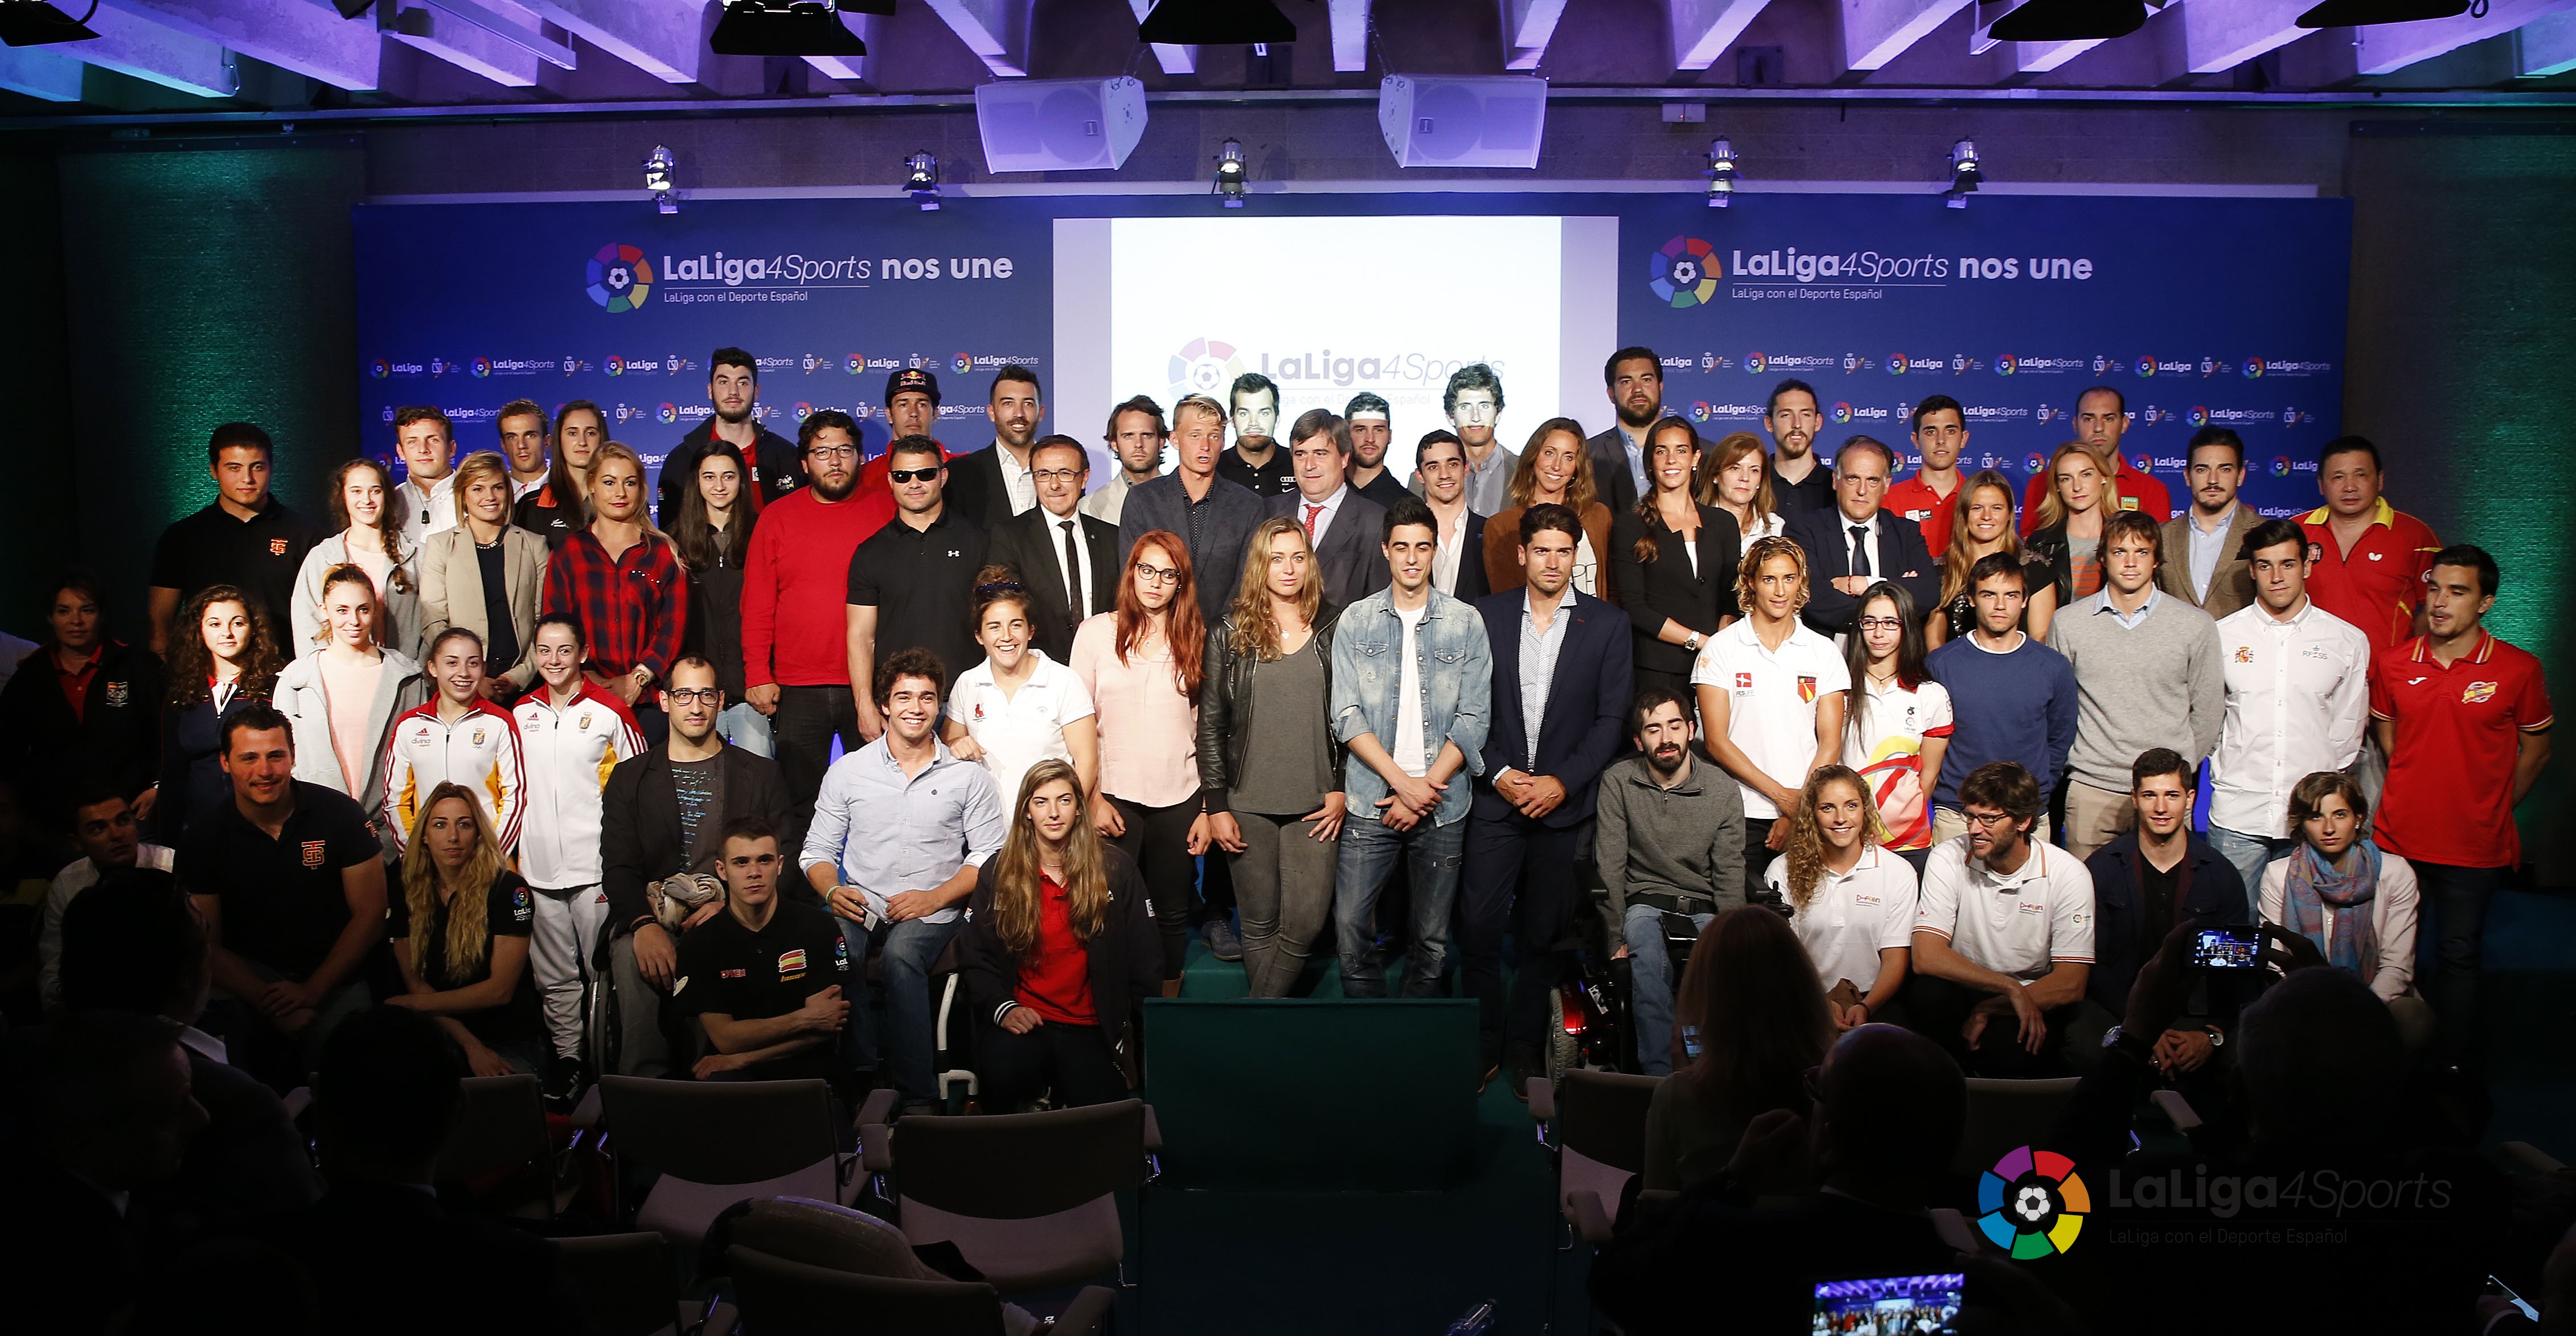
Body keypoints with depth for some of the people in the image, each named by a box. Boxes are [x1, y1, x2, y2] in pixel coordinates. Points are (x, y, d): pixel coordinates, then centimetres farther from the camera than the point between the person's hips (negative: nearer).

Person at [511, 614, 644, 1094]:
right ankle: (566, 1058, 22)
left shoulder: (610, 712, -3)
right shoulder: (520, 715, 9)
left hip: (596, 868, -4)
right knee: (555, 975, 11)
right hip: (538, 868, 4)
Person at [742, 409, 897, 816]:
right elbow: (756, 605, 6)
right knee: (800, 797, 6)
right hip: (796, 690, 1)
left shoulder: (888, 510, 4)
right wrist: (757, 676, -2)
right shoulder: (777, 517, 7)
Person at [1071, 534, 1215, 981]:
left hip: (1180, 800, 2)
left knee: (1173, 913, 9)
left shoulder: (1196, 639, 6)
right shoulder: (1097, 632, 2)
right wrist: (1092, 798, -4)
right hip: (1113, 797, -1)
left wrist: (1209, 809, 2)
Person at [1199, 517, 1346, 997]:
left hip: (1316, 806, 0)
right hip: (1249, 805, 0)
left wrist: (1343, 788, 0)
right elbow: (1210, 724, 3)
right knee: (1260, 924, 8)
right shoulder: (1230, 634, 3)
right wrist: (1215, 805, -1)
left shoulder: (1335, 629, 4)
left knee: (1306, 923, -7)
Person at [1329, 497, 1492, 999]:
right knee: (1351, 929, -4)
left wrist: (1426, 789, -10)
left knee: (1431, 939, 6)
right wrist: (1403, 783, -12)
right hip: (1370, 802, 0)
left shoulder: (1466, 623, 4)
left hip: (1442, 806, 0)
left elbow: (1474, 719, -1)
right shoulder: (1355, 621, 4)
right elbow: (1347, 717, -2)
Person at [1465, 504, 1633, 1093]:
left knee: (1543, 936, 6)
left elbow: (1611, 717, 0)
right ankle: (1482, 1046, 12)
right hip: (1496, 798, 0)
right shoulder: (1485, 616, 5)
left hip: (1565, 802, 0)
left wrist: (1562, 781, -10)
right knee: (1479, 930, -3)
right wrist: (1498, 773, -9)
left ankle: (1525, 1049, 19)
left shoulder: (1607, 625, 4)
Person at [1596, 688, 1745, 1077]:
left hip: (1704, 907, 1)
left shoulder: (1723, 789, 1)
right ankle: (1659, 1075, -38)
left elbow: (1729, 876, 1)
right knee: (1648, 956, -35)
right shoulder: (1618, 782, -1)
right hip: (1644, 902, -1)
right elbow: (1610, 868, -5)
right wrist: (1616, 940, -14)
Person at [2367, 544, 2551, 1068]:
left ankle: (2453, 1064, 18)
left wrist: (2493, 810, 6)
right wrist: (2414, 795, 12)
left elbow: (2536, 749, 5)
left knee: (2459, 955, 7)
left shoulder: (2519, 669, -7)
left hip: (2475, 845, -2)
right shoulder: (2391, 664, 0)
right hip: (2399, 837, 2)